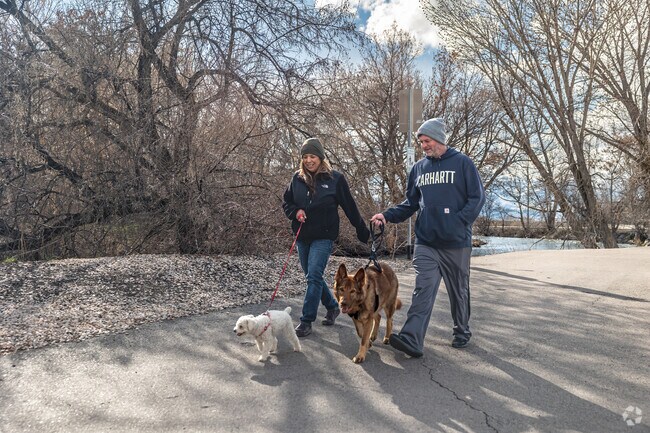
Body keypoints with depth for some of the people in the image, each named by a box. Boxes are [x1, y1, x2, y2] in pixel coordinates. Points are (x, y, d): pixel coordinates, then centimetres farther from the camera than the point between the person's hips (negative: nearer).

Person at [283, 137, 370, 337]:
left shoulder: (335, 178, -6)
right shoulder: (297, 178, 4)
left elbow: (350, 208, -2)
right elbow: (286, 202, 14)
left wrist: (363, 233, 0)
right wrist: (295, 212, -8)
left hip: (324, 236, -5)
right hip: (302, 236, 5)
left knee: (314, 276, -13)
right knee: (312, 277, 14)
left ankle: (306, 321, -4)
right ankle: (332, 306, 35)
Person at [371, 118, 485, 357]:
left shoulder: (462, 163, -2)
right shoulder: (418, 168, 10)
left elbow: (477, 197, -4)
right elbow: (411, 203, 14)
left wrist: (458, 222, -15)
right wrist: (387, 215, -1)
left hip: (456, 242, -2)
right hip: (426, 241, 3)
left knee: (459, 290, 13)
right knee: (423, 289, -7)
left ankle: (462, 332, 32)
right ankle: (412, 339, -14)